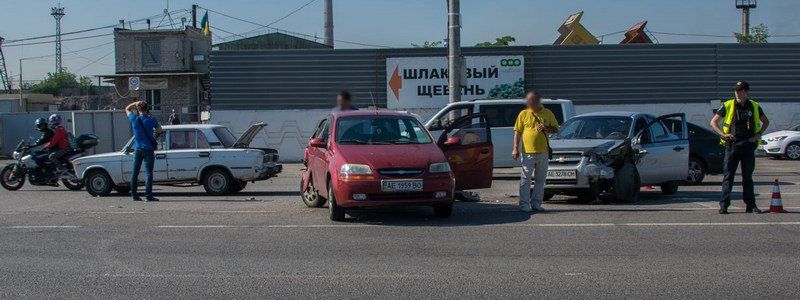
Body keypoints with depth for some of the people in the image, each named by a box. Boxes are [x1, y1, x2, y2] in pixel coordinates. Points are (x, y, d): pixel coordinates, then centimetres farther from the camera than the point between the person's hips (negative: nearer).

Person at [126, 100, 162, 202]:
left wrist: (136, 103, 17)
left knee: (135, 172, 9)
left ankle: (134, 195, 9)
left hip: (137, 149, 3)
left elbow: (127, 109, 19)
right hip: (148, 149, -3)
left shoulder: (134, 119, -1)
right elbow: (159, 130, 8)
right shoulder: (151, 120, -7)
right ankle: (148, 195, -8)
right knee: (148, 172, -3)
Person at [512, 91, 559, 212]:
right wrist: (515, 148, -4)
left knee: (540, 179, 8)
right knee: (526, 179, -3)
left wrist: (546, 128, -10)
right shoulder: (523, 114, 3)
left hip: (543, 152, 2)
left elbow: (556, 129, 11)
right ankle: (524, 204, -1)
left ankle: (537, 204, 17)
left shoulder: (548, 113, 7)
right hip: (527, 152, -2)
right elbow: (517, 132, 3)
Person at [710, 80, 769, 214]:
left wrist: (758, 135, 4)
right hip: (732, 145, -2)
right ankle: (723, 205, -2)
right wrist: (723, 134, -7)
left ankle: (751, 205, 14)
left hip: (749, 146, 2)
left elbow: (766, 122, 19)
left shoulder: (754, 107, 6)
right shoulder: (727, 106, -1)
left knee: (748, 177, 9)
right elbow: (713, 122, 6)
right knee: (728, 176, -3)